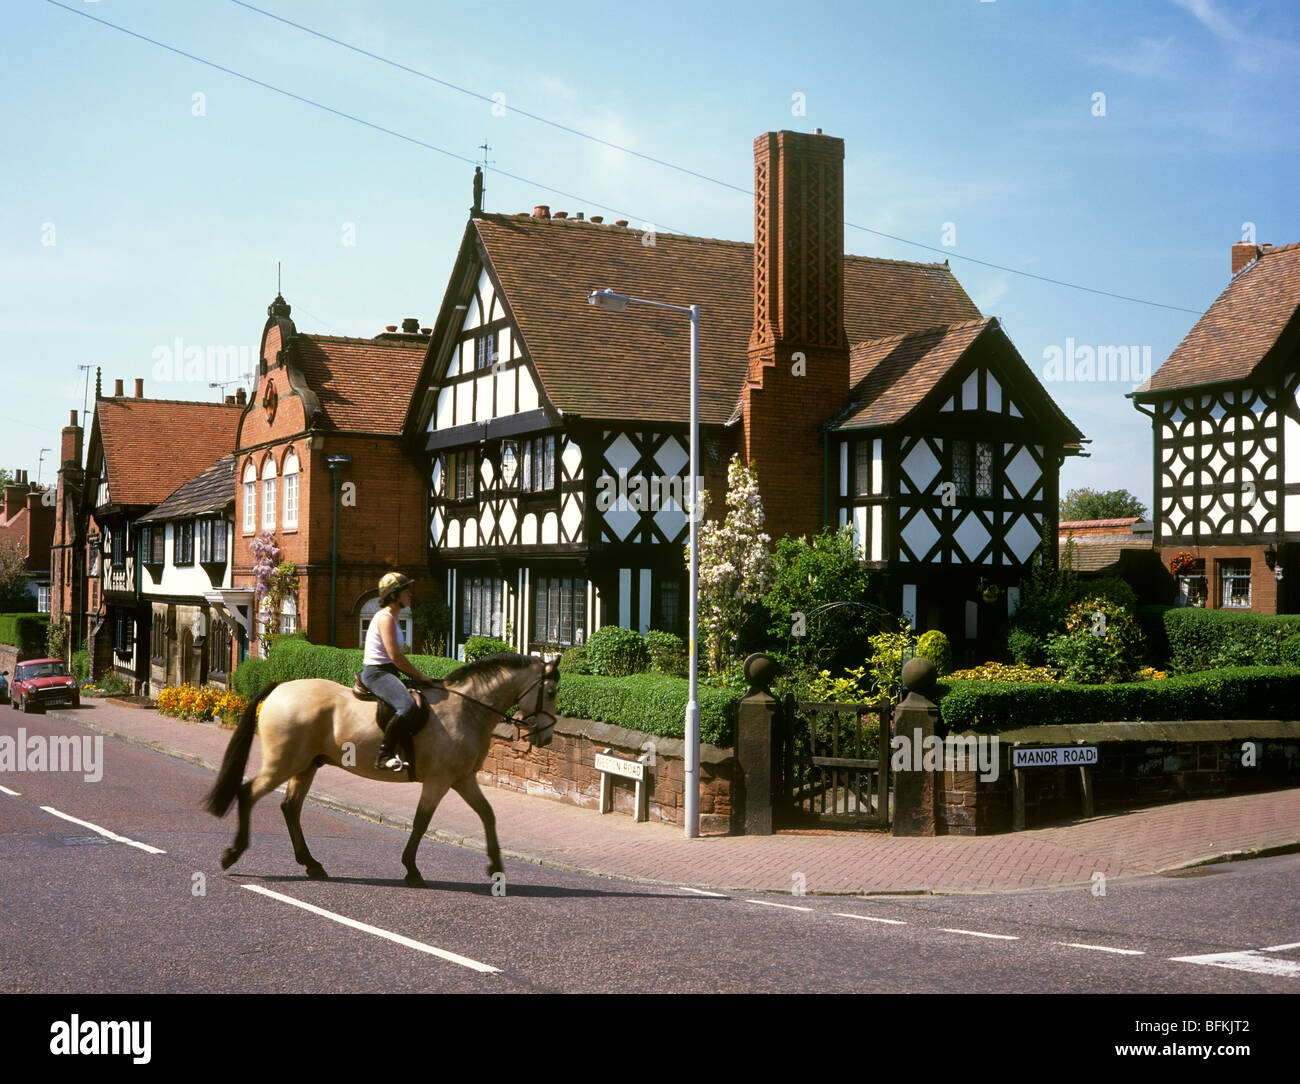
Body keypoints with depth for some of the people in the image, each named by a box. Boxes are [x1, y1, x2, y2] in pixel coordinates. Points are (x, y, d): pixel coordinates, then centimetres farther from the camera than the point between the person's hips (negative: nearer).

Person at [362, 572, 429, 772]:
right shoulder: (385, 617, -12)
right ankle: (384, 756, -30)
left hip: (387, 672, 11)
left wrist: (415, 676, 11)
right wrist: (419, 676, -10)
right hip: (376, 673, -11)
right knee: (408, 707, -32)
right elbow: (395, 656, -19)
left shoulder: (394, 619, 20)